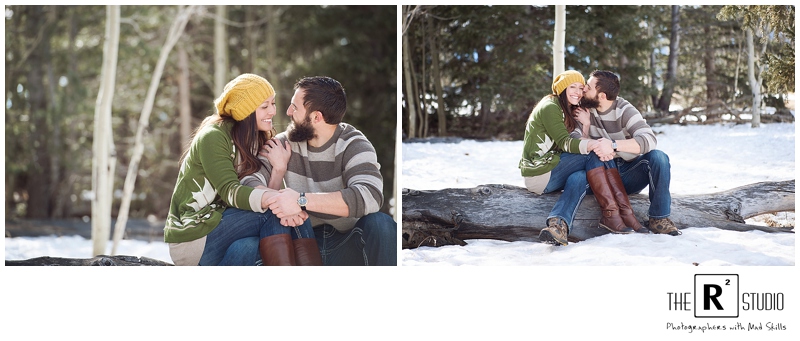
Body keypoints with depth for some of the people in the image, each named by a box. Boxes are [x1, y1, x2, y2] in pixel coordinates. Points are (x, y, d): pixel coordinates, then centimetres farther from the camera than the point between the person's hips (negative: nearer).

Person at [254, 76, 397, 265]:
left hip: (348, 245, -2)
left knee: (379, 223, -33)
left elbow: (370, 197, -28)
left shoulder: (354, 145, -9)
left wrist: (302, 200, -35)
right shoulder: (286, 143, 4)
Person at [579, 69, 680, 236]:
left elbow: (649, 140, -31)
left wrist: (613, 145, -46)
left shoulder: (624, 110, -14)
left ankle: (658, 217, -25)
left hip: (631, 175, -2)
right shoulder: (585, 110, -1)